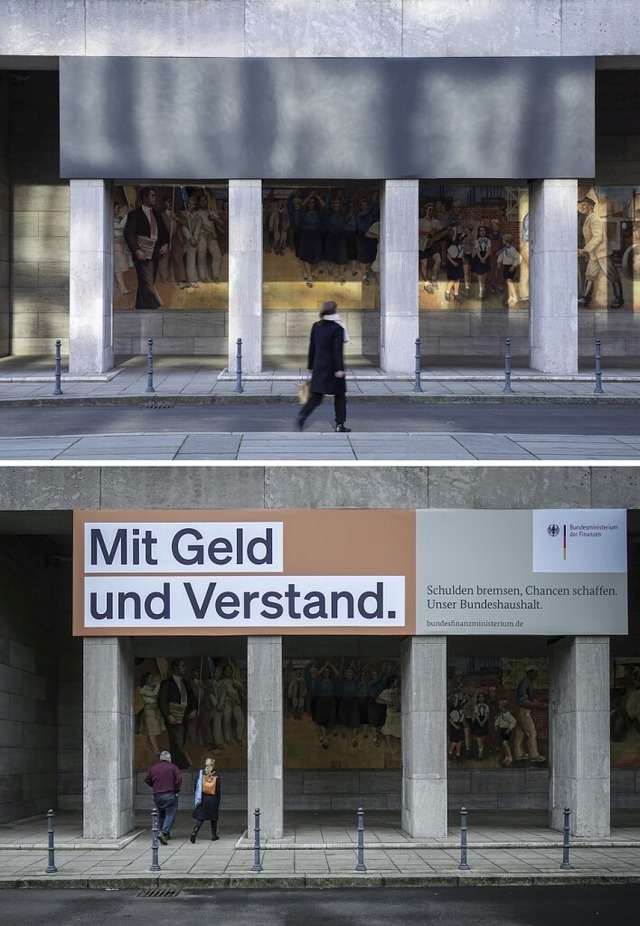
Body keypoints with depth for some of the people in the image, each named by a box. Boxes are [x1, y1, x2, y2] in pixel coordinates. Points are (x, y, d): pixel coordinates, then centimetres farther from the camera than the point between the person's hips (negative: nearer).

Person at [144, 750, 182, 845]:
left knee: (161, 815, 19)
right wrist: (176, 790, -3)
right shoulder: (173, 767, -4)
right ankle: (164, 833, -22)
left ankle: (166, 834, 24)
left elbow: (146, 780, 12)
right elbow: (179, 779, -14)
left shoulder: (153, 768, 9)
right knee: (170, 815, -4)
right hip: (170, 795, -5)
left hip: (157, 796, 5)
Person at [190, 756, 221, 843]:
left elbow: (196, 786, 0)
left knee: (200, 817, 1)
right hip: (213, 799, 0)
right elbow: (218, 790, -1)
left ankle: (194, 832, -21)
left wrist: (197, 798, 12)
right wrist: (218, 803, 7)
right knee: (214, 818, 14)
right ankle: (214, 836, 22)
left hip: (203, 799, 0)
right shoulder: (216, 775, -4)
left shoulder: (201, 773, -2)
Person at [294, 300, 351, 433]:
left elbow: (312, 348, 11)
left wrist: (310, 366, 17)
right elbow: (338, 351, -15)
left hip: (318, 367, 5)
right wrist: (340, 369, -15)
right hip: (333, 367, -5)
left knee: (315, 397, 6)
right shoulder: (337, 329, -10)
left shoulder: (316, 327, 6)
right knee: (340, 396, 10)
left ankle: (301, 417, -13)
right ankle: (340, 425, 12)